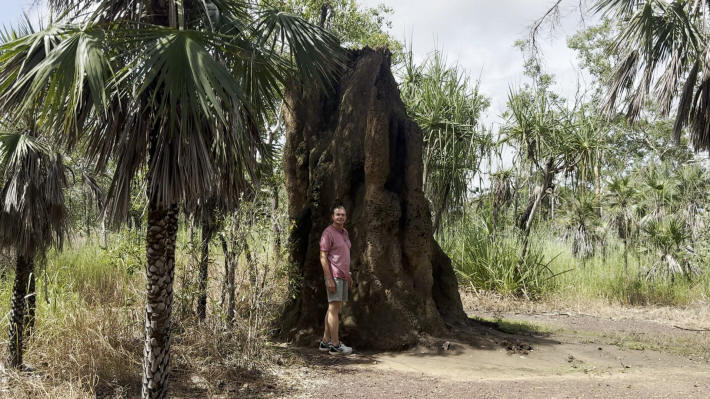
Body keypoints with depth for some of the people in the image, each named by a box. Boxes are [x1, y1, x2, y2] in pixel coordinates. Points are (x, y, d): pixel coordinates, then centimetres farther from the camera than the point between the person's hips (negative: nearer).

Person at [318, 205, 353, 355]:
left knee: (334, 308, 10)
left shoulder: (344, 232, 15)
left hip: (342, 275, 9)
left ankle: (325, 342, 16)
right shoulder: (328, 233, -12)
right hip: (333, 275, -9)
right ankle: (335, 345, -4)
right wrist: (329, 279, -20)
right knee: (334, 308, -7)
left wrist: (348, 274, 20)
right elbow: (323, 257, -15)